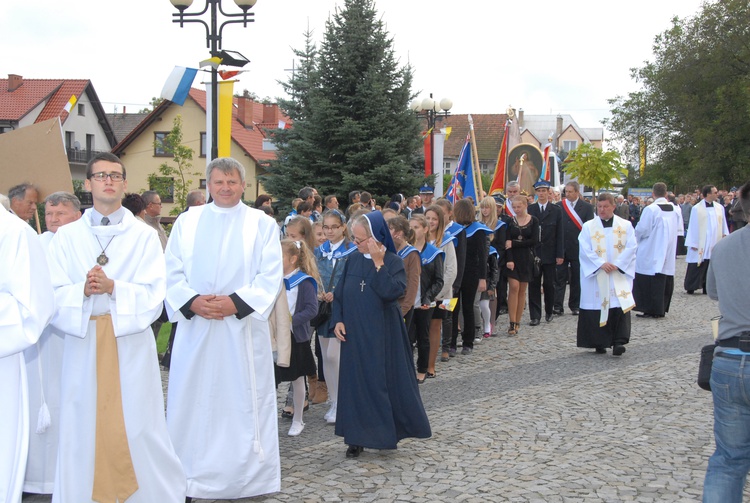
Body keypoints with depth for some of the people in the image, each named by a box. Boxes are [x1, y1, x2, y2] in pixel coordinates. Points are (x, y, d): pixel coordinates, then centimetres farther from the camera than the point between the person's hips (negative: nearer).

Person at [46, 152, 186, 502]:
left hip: (130, 343, -1)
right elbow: (52, 296, 2)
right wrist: (83, 290, -17)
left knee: (136, 428, -1)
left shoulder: (145, 236, 4)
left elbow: (153, 296, -4)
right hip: (82, 341, 2)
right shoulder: (66, 237, 9)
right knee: (83, 430, 3)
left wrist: (112, 287, -19)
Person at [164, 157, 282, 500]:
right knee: (191, 403, 4)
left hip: (242, 331, -1)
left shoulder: (262, 224, 5)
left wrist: (236, 303, -16)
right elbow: (172, 272, 5)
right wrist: (192, 302, -13)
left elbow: (270, 276, -3)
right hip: (195, 328, 2)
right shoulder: (187, 221, 10)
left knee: (242, 403, 1)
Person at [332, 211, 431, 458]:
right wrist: (338, 320, -2)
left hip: (382, 335, -4)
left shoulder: (393, 262, -8)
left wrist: (378, 263, -21)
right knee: (355, 383, 6)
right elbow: (339, 293, 10)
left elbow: (392, 291, -24)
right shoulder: (353, 260, 5)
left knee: (384, 381, 2)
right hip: (353, 334, 4)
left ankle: (388, 433, 18)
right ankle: (356, 437, 13)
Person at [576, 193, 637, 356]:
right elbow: (585, 250, -4)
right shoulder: (588, 226, 5)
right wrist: (601, 264, -16)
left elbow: (631, 247, -1)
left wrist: (617, 264, -14)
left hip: (620, 274, 0)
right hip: (595, 275, 0)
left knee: (620, 306, -13)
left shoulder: (625, 226, 7)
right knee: (597, 306, -1)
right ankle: (599, 343, 9)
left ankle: (619, 341, -15)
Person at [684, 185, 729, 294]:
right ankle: (691, 287, 9)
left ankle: (707, 287, 10)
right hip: (701, 243, -4)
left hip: (715, 243, 4)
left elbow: (723, 224, 13)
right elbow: (693, 226, -4)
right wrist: (693, 243, -6)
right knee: (697, 266, -2)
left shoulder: (719, 207, 7)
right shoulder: (697, 209, -5)